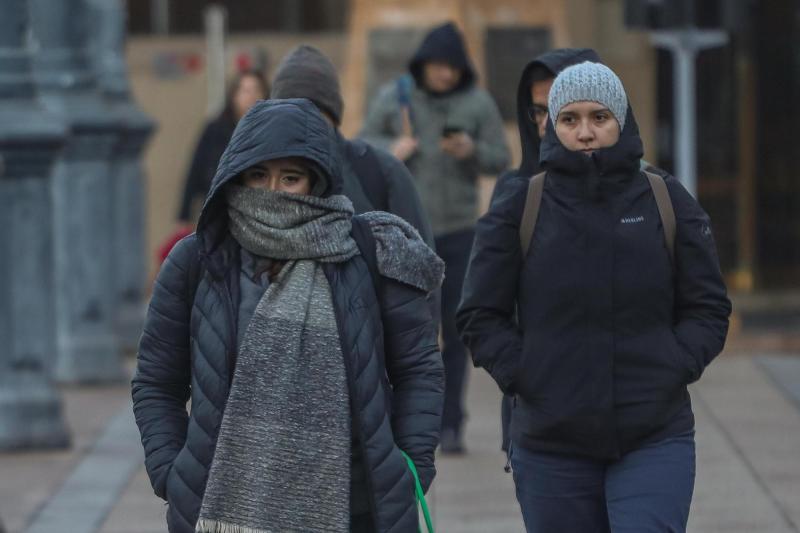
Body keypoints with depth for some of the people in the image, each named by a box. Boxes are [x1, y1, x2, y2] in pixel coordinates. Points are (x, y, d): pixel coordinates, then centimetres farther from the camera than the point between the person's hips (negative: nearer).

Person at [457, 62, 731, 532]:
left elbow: (709, 309, 7)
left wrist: (672, 368, -7)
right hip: (551, 444, 1)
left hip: (655, 440, -1)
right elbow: (481, 315, 4)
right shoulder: (520, 207, 1)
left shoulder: (667, 202, 3)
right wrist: (522, 376, -8)